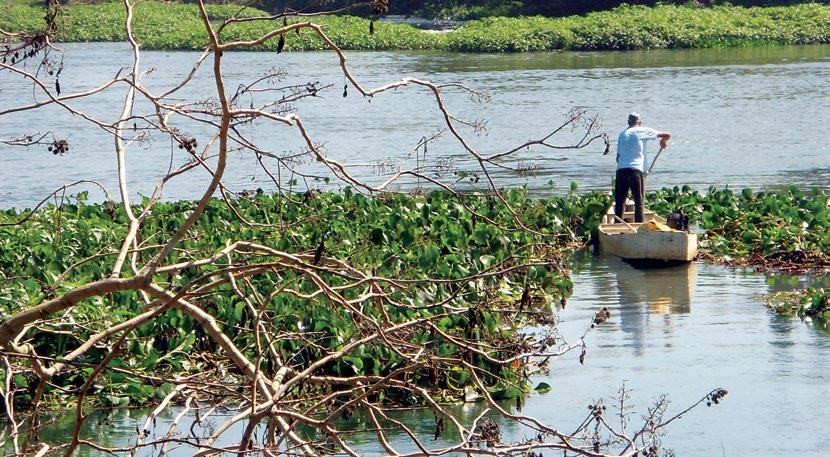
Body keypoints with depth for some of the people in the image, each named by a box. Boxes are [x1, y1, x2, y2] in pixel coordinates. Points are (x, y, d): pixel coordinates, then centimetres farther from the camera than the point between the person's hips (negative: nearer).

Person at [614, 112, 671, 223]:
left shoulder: (622, 134, 20)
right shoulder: (642, 131, 6)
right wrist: (663, 141, 28)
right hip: (636, 170, -4)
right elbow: (667, 135, 7)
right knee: (639, 201, 1)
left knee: (620, 201, 9)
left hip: (621, 169, 4)